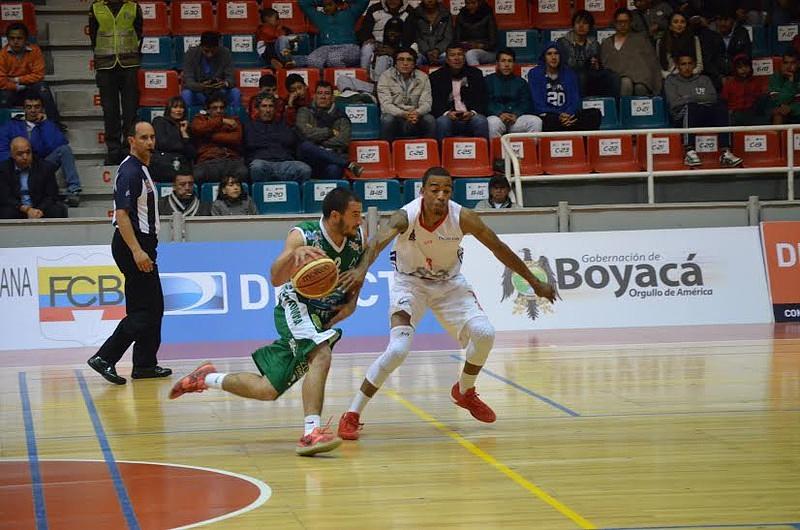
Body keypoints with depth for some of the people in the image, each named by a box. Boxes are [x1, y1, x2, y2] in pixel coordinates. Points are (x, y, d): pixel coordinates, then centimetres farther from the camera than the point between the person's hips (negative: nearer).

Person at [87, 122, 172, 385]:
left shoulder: (141, 169, 17)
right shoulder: (129, 171, -15)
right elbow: (122, 214, -23)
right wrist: (136, 250, -28)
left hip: (142, 245, 10)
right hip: (133, 245, -10)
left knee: (153, 307, 12)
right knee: (145, 310, -11)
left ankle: (146, 365, 16)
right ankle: (105, 358, -12)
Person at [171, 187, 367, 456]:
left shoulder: (359, 238, -8)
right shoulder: (303, 235, -22)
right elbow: (276, 278, -35)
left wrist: (351, 302, -3)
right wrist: (295, 254, -55)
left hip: (325, 318, 6)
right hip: (296, 307, -6)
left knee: (267, 390, 5)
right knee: (321, 355, -36)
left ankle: (207, 378, 28)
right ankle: (311, 432, -34)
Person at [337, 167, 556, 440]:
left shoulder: (463, 218, -22)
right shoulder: (406, 216, -30)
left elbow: (499, 249, -9)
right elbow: (379, 240, -50)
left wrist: (535, 283, -2)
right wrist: (362, 270, -72)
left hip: (449, 283, 3)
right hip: (410, 284, -3)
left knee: (484, 333, -14)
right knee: (398, 349, -22)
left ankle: (464, 392, 17)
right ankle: (351, 415, -11)